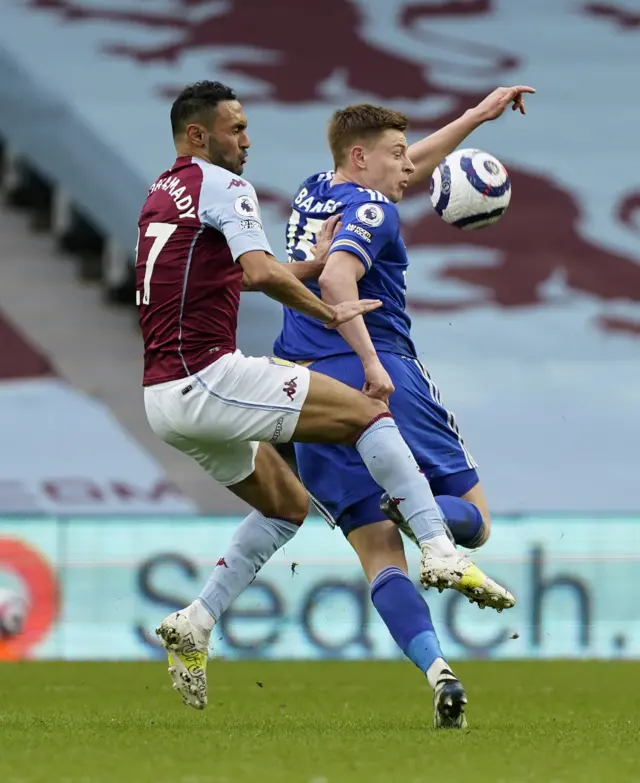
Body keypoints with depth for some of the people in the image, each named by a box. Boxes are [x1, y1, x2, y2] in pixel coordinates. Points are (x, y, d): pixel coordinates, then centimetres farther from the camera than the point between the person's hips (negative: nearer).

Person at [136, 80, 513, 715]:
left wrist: (318, 264, 24)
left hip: (163, 397, 9)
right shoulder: (221, 185, -6)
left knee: (288, 505, 20)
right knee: (367, 412, -6)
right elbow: (262, 274, -20)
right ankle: (440, 553, -17)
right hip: (207, 376, -9)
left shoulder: (160, 197, 22)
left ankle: (195, 624, 10)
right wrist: (332, 313, -7)